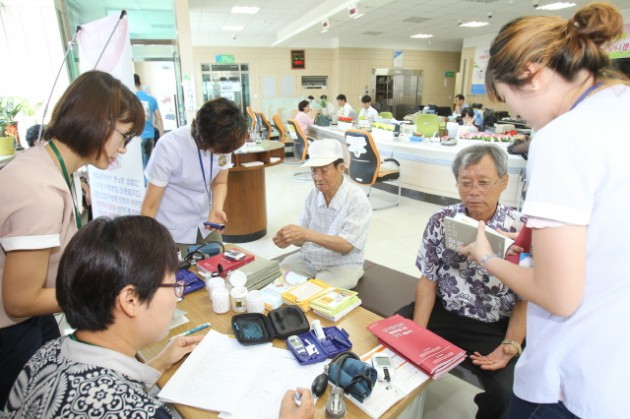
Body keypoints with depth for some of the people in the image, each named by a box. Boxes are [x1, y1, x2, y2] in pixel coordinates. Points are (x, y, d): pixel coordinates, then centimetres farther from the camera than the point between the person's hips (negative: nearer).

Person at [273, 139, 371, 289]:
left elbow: (347, 245, -25)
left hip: (341, 266, -5)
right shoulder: (314, 194, -1)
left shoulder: (357, 199, -18)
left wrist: (308, 234, -36)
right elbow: (303, 238, 1)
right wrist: (290, 238, -23)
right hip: (307, 260, 6)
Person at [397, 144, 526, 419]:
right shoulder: (441, 221, -4)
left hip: (494, 328, -2)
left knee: (509, 393, -22)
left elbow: (525, 300, -4)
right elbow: (428, 279, 1)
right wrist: (417, 332, -10)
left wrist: (511, 345, -18)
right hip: (442, 312, 2)